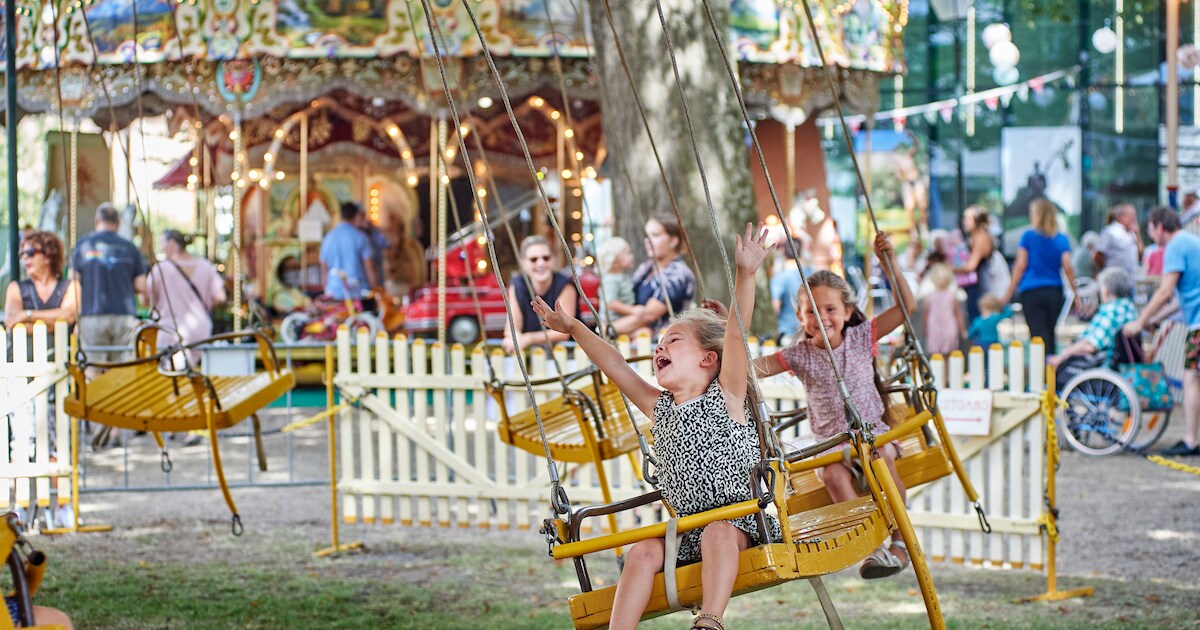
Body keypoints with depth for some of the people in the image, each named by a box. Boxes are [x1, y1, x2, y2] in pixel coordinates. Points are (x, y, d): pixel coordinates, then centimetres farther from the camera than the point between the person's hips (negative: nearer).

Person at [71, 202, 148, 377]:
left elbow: (75, 281, 0)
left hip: (92, 315, -1)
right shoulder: (129, 248, 4)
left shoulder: (83, 245, 2)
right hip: (124, 316, 1)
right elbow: (141, 287, 3)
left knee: (93, 372, -1)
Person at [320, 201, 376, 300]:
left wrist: (327, 290, 21)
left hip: (334, 291, 3)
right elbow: (369, 266, -4)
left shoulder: (329, 237, 7)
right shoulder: (360, 236, -4)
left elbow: (324, 267, 12)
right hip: (358, 291, -3)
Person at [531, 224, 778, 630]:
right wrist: (574, 329, 13)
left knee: (718, 532, -34)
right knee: (644, 551, -18)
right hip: (687, 529, 5)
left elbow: (735, 331, -13)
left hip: (741, 521, -5)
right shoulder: (660, 408, 14)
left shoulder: (725, 395, -1)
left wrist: (745, 276, -25)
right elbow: (614, 366, 17)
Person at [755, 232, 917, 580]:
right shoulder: (799, 355, 0)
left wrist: (890, 262, -9)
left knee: (882, 455, -33)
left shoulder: (861, 337, 2)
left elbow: (906, 306, 0)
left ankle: (900, 540, -27)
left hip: (873, 432, 0)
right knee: (832, 473, -32)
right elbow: (750, 367, -8)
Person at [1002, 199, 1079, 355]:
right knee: (1050, 333, 16)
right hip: (1055, 291, 3)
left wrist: (1009, 293, 1)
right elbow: (1067, 267, -2)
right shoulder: (1062, 239, 3)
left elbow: (1020, 266, -4)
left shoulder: (1028, 236, -3)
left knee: (1039, 334, -6)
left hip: (1031, 291, -3)